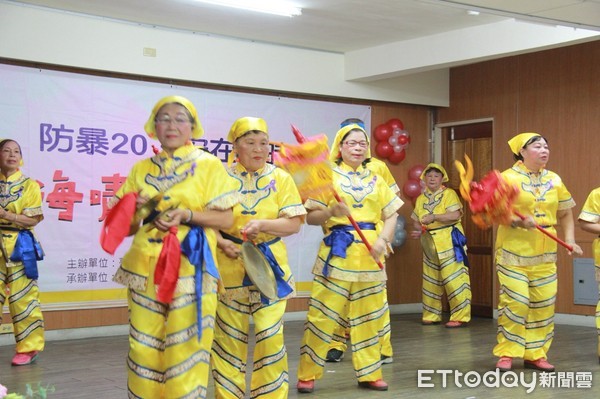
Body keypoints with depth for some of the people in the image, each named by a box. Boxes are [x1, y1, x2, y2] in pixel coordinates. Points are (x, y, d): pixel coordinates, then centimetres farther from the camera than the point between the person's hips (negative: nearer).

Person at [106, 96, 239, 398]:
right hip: (145, 268, 4)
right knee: (144, 349, 5)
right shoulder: (142, 169, 13)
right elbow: (128, 226, 13)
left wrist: (187, 215, -17)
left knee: (185, 351, -4)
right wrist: (136, 210, -9)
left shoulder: (209, 165, 2)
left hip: (190, 269, -3)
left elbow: (226, 218, -3)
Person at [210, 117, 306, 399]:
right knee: (229, 335, 7)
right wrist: (222, 243, -15)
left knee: (270, 334, -4)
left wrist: (262, 224, -21)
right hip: (229, 266, 0)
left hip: (269, 264, 0)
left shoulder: (280, 178, 1)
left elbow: (294, 223, -5)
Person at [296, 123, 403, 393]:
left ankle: (369, 373, 20)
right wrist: (331, 211, -22)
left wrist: (383, 239, -7)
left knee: (368, 317, 9)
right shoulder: (329, 176, 1)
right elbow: (311, 217, -3)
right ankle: (307, 375, 7)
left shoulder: (375, 181, 13)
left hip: (370, 256, 4)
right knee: (322, 315, -4)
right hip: (337, 253, -4)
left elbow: (391, 215, 11)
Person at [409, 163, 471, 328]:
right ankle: (431, 315, 20)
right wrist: (418, 230, -4)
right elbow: (416, 220, 18)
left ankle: (460, 316, -6)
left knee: (454, 279, -10)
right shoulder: (421, 199, 14)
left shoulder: (449, 194, -3)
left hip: (449, 241, -6)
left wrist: (434, 217, -23)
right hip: (429, 242, 6)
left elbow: (455, 215, -15)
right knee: (430, 280, 10)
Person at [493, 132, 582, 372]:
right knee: (515, 301, -8)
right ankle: (507, 354, 6)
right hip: (514, 251, -5)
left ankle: (535, 354, 16)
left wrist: (570, 240, 4)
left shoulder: (554, 180, 9)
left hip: (545, 253, 5)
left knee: (544, 304, 5)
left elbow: (565, 213, 16)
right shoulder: (508, 178, -6)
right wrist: (517, 222, -26)